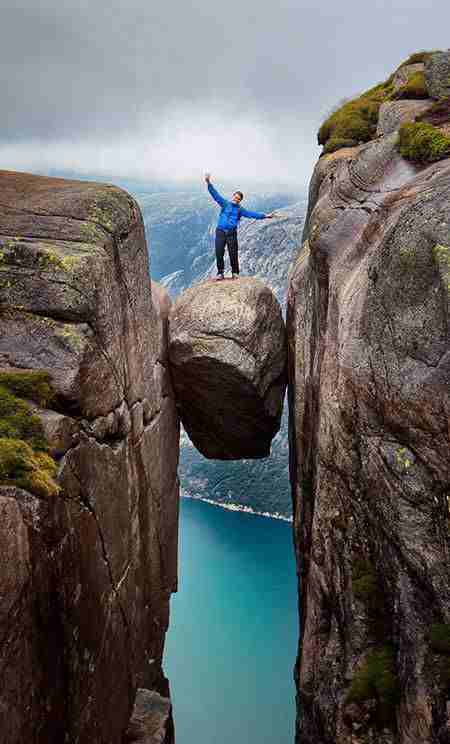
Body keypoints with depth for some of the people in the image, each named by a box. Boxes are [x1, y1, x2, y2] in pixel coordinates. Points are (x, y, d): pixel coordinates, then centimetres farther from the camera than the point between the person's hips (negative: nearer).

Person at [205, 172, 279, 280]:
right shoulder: (225, 204, 11)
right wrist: (209, 183, -7)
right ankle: (220, 273, 6)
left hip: (231, 234, 0)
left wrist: (265, 216, -7)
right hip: (220, 232, 0)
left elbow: (252, 214, 3)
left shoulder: (240, 209, 11)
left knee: (233, 254, -4)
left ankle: (235, 273, 10)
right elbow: (215, 194, 5)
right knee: (219, 254, -5)